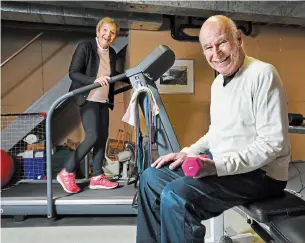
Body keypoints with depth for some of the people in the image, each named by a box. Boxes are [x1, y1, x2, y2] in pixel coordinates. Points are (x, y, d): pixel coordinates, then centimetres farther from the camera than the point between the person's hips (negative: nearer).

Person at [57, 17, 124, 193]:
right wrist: (94, 80, -28)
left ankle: (97, 177, 14)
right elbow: (73, 73, -15)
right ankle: (67, 173, 1)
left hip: (103, 101, 7)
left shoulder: (112, 53, 11)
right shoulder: (85, 47, -8)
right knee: (93, 137, -16)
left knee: (102, 137, 4)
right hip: (88, 99, -7)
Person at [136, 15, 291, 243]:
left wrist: (218, 166, -28)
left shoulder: (262, 74, -17)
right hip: (221, 163, 9)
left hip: (260, 173, -8)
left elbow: (273, 143, -21)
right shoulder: (218, 82, 11)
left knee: (175, 196, -27)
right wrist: (188, 152, 3)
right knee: (152, 177, 6)